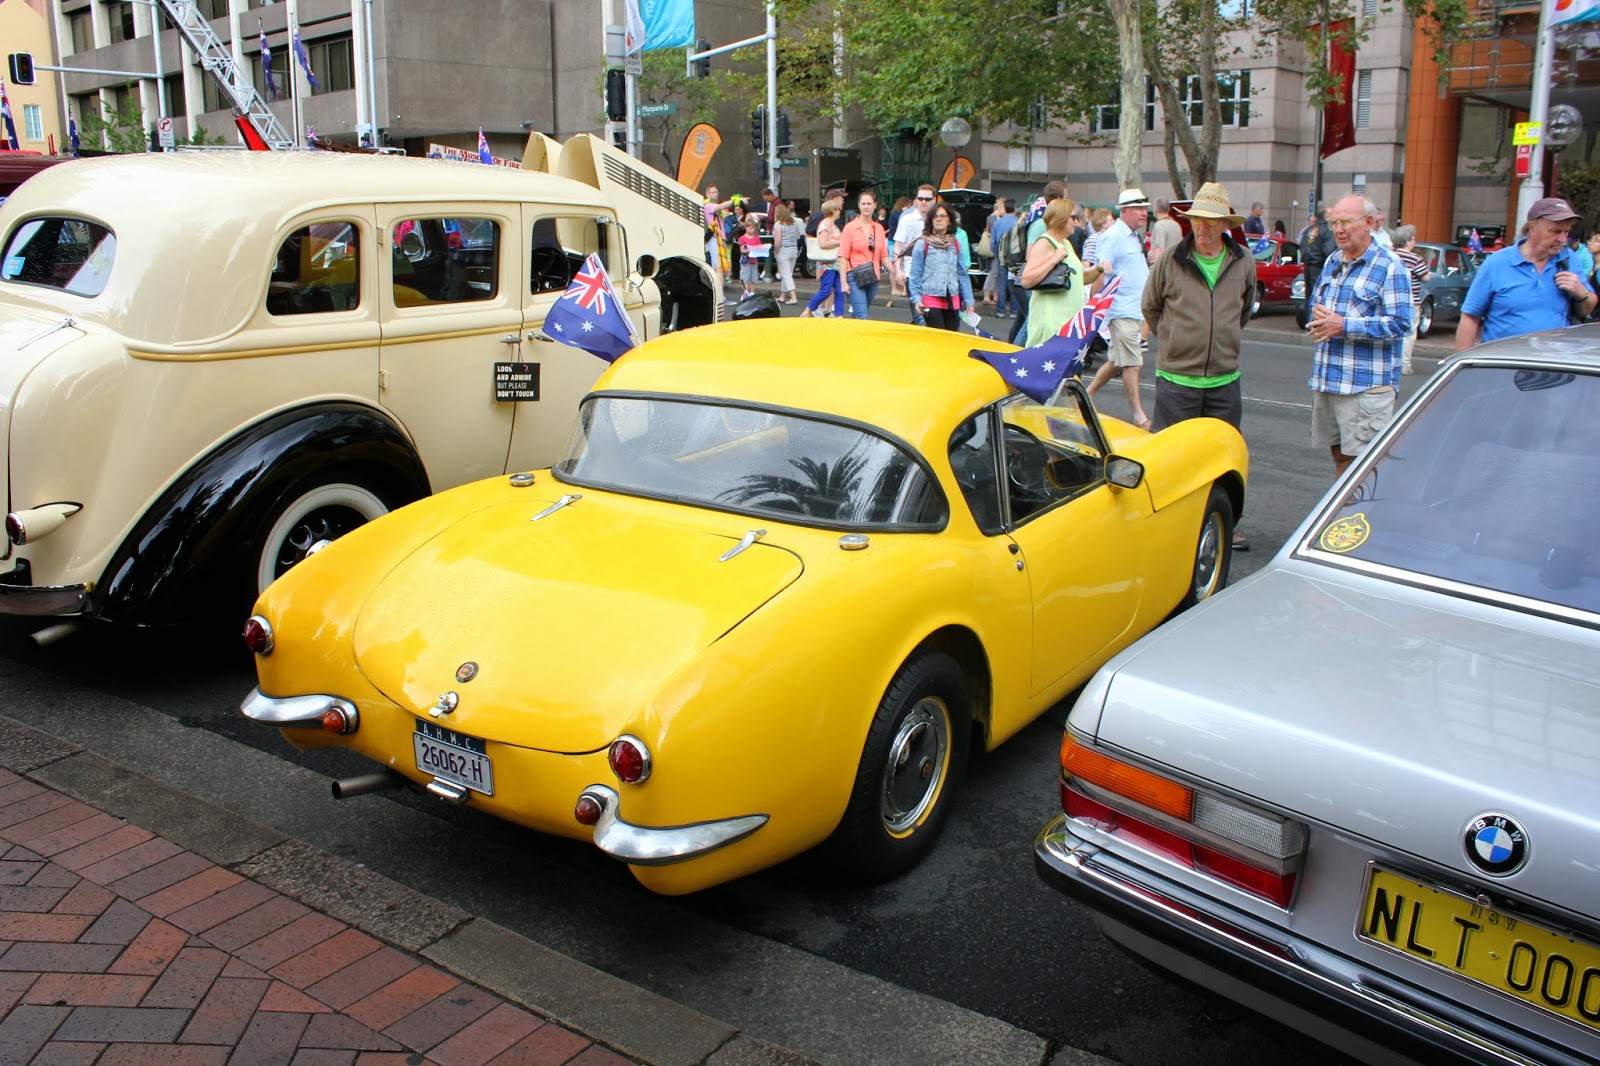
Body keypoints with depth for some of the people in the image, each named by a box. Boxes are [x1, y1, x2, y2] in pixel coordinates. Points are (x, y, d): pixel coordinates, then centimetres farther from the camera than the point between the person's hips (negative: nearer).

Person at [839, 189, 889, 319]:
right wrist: (843, 282, -13)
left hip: (874, 278, 5)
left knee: (857, 315, 13)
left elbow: (883, 256, 14)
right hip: (855, 277, -5)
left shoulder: (879, 228, 10)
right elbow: (843, 257, -6)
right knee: (862, 316, -13)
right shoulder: (850, 227, -3)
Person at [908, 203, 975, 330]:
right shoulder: (922, 244, -2)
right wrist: (916, 298, -9)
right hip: (931, 300, -4)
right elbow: (915, 275, -2)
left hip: (953, 301, 4)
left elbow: (962, 274, 12)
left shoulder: (955, 244, 10)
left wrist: (968, 300, 8)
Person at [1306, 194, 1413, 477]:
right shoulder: (1331, 263, 15)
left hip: (1367, 386, -7)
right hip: (1326, 380, 7)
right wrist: (1318, 317, 1)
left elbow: (1400, 324, -15)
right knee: (1340, 455, 15)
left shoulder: (1389, 267, -7)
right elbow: (1315, 303, 25)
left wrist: (1344, 326, -19)